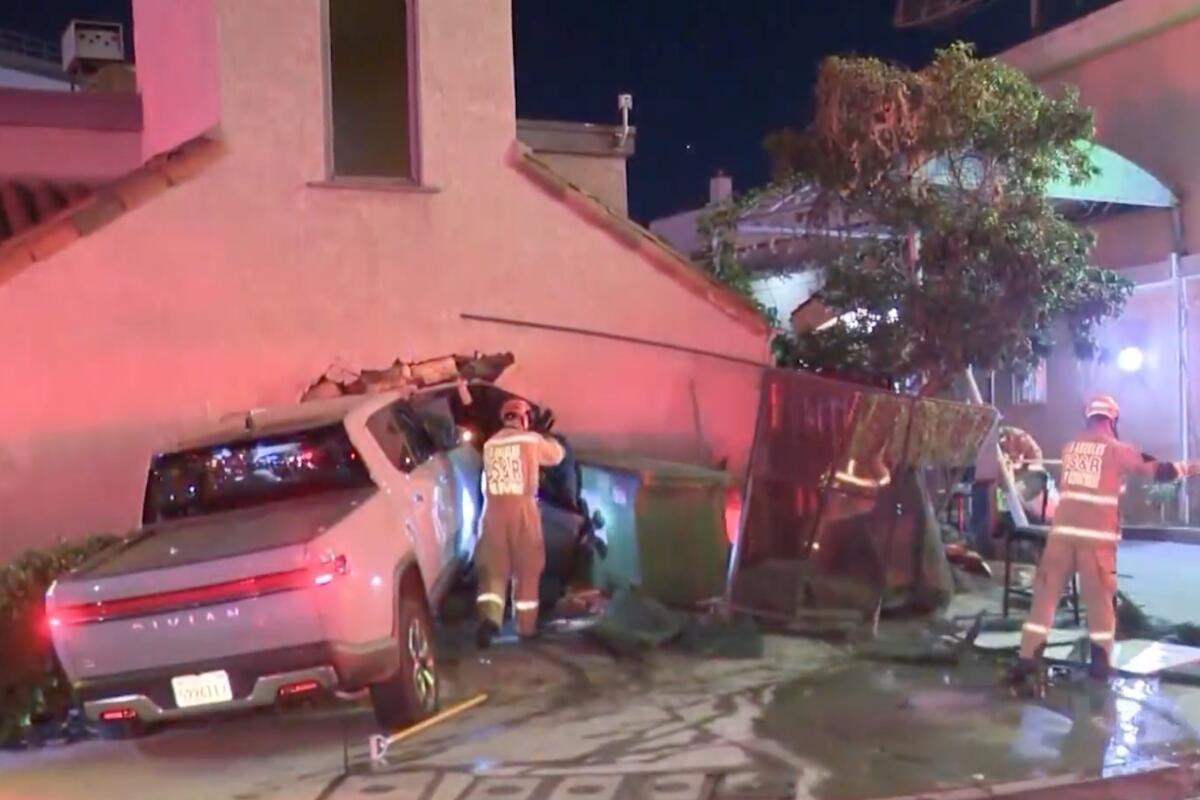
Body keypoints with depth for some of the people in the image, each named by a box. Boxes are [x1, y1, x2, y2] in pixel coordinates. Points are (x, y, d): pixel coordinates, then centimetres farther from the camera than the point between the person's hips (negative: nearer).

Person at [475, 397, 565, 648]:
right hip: (522, 508, -2)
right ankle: (526, 626, 16)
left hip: (493, 509, 2)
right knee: (527, 570, 10)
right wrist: (546, 438, 36)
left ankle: (489, 617, -20)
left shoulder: (490, 445, 9)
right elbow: (557, 456, 18)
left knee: (493, 568, 2)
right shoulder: (532, 440, 1)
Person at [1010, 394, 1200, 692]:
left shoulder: (1069, 448, 13)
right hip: (1097, 534, -3)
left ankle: (1027, 661, -2)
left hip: (1063, 530, 3)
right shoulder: (1118, 450, 1)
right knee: (1099, 598, 7)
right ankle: (1100, 664, 12)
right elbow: (1158, 470, 4)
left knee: (1046, 594, 4)